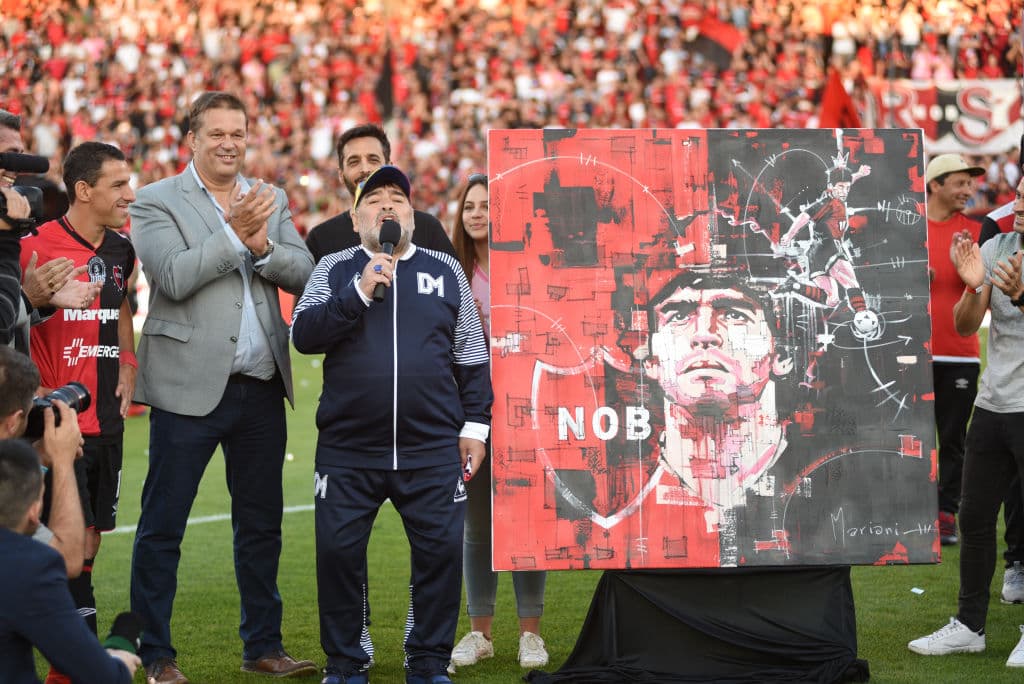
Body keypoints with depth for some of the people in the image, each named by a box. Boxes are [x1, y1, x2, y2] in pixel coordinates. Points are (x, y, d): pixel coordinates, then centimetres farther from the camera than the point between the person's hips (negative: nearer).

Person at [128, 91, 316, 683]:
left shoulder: (270, 201, 13)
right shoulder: (158, 202, -2)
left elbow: (304, 274, 3)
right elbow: (174, 278, -16)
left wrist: (262, 244, -14)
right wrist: (234, 233, -18)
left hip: (262, 389, 5)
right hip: (190, 387, -5)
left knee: (262, 523, 12)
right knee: (163, 525, -2)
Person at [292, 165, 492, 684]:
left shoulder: (446, 270, 11)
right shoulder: (335, 269, 8)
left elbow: (472, 358, 13)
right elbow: (303, 335, -6)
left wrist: (474, 426, 7)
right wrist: (359, 292, -14)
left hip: (433, 451, 1)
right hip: (348, 450, 0)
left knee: (441, 552, -3)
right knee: (338, 552, -1)